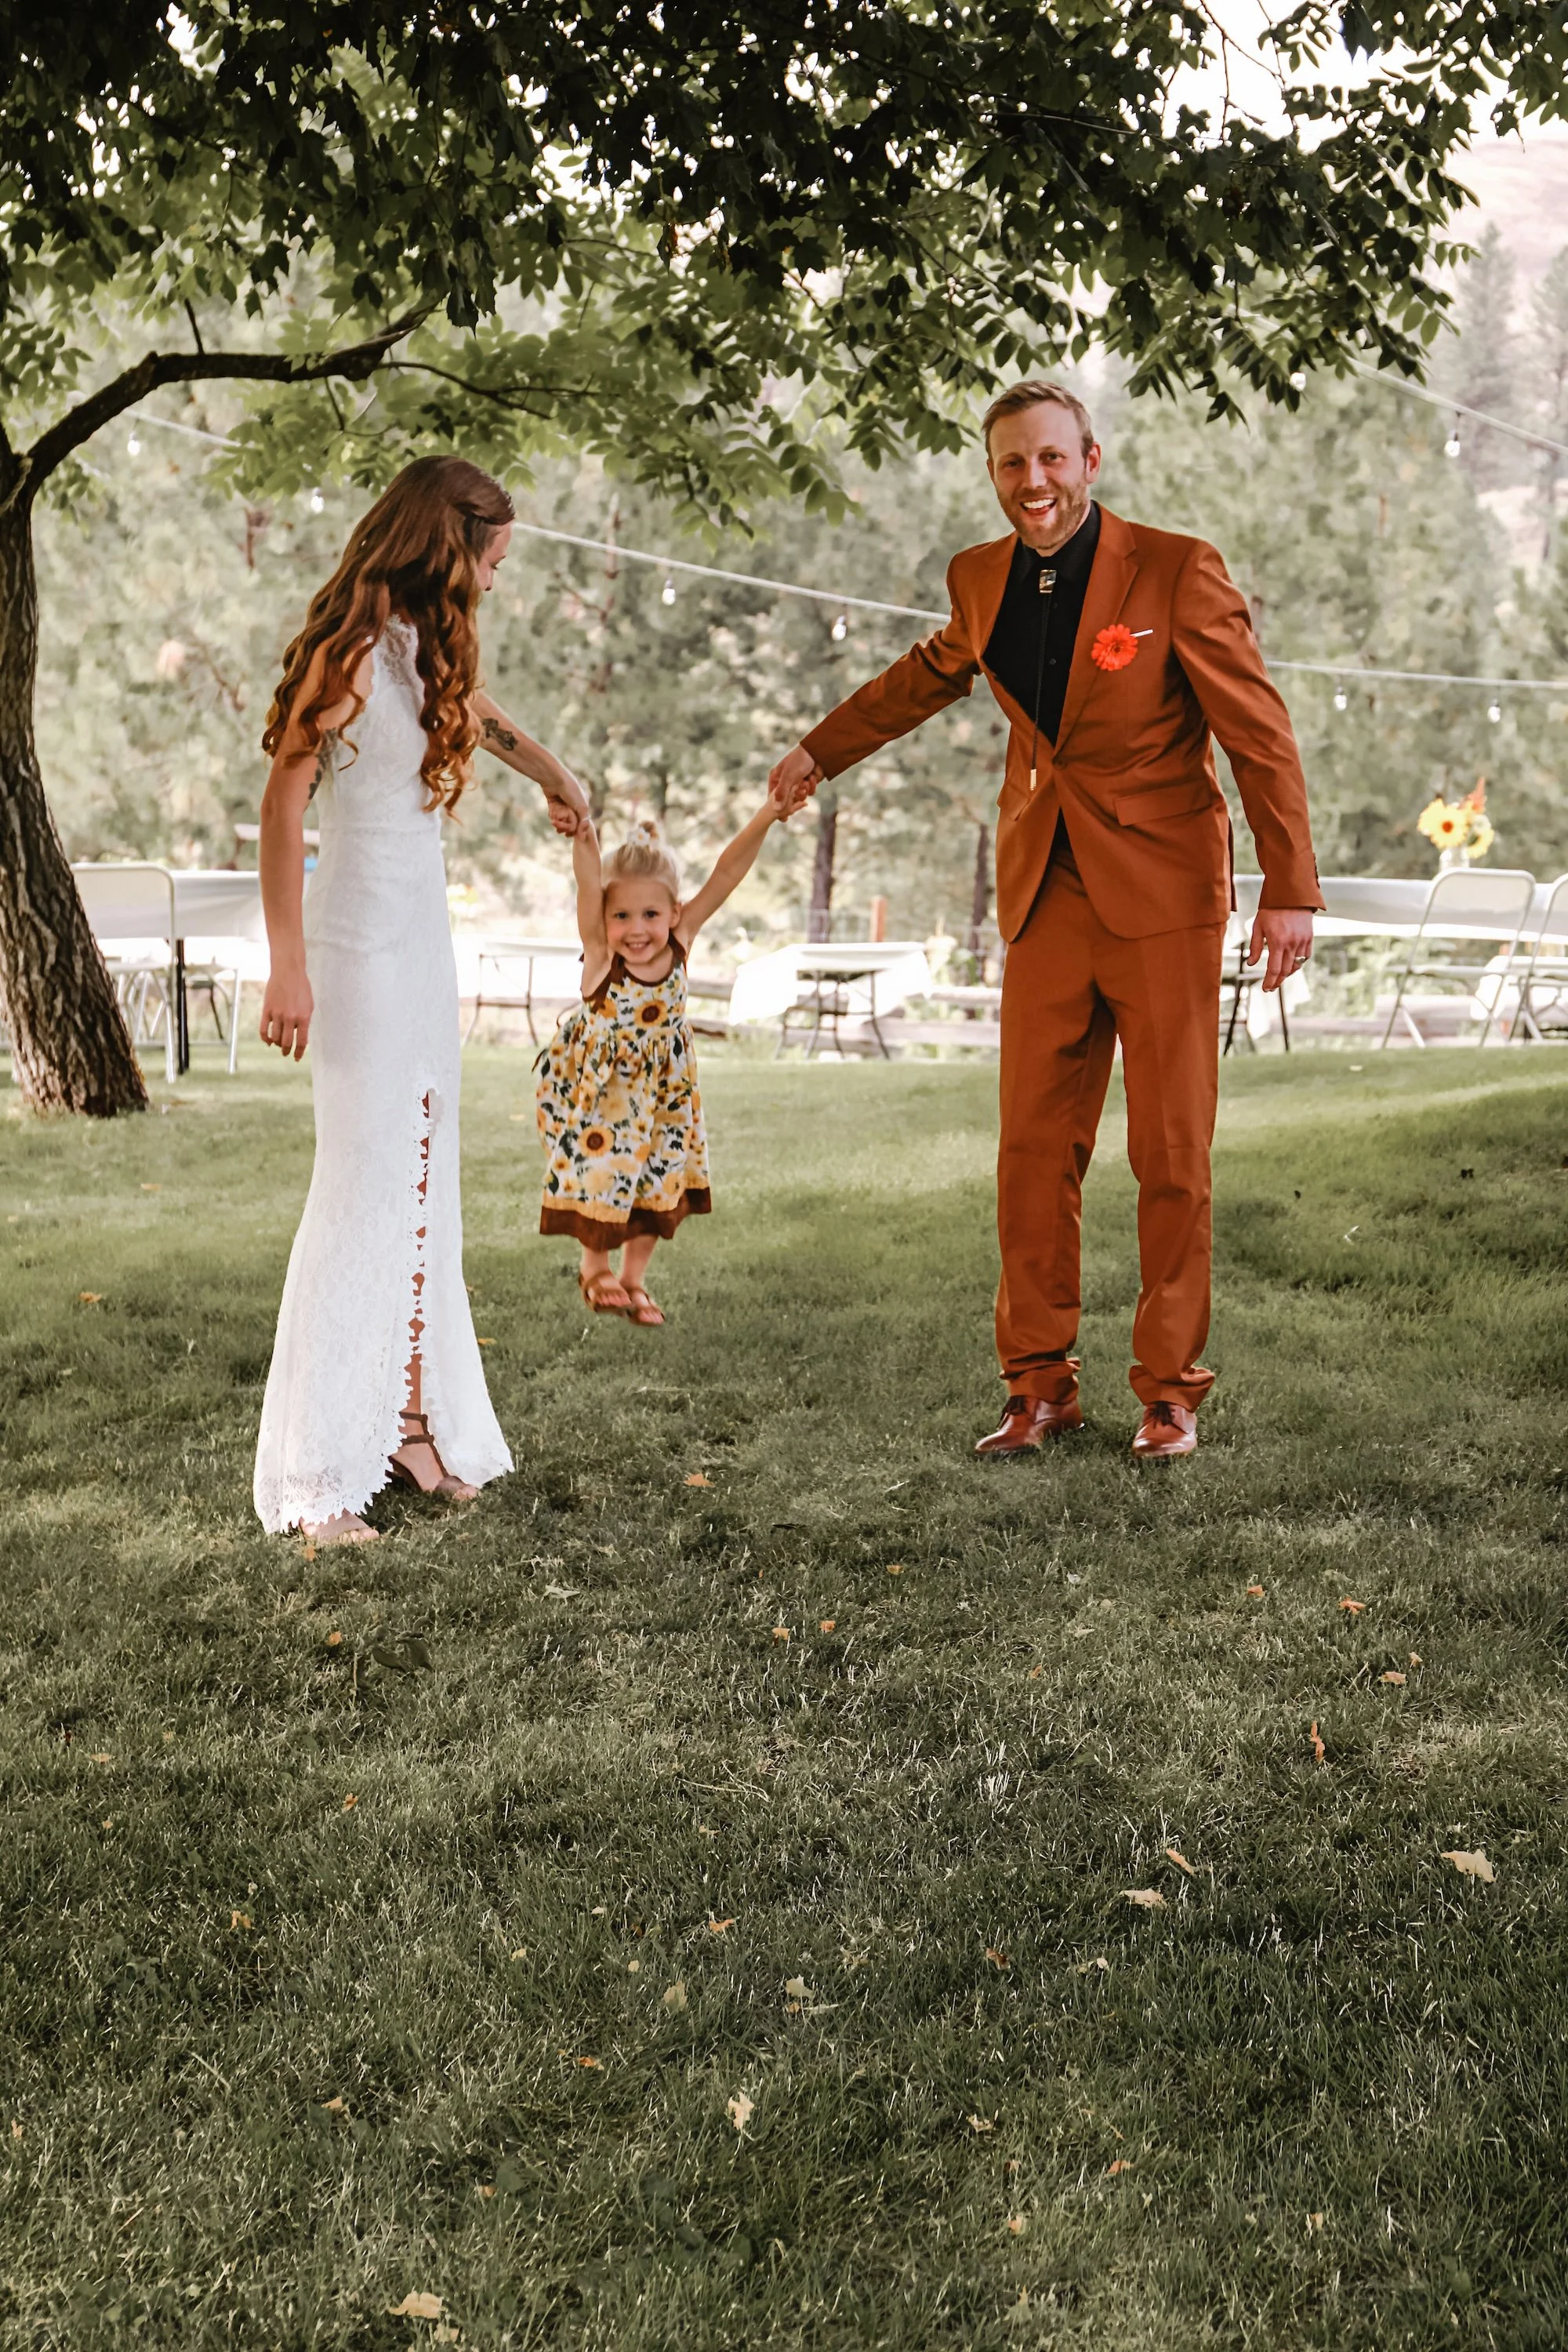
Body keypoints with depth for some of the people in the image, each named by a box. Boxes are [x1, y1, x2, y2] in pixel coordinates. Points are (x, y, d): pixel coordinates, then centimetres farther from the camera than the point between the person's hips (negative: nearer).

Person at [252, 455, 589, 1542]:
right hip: (362, 950, -9)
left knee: (421, 1185, 9)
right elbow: (282, 802, -15)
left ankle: (410, 1416, 18)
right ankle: (313, 1473, -4)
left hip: (426, 944, 9)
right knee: (361, 1193, -10)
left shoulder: (428, 648, 13)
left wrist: (552, 770, 49)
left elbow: (473, 707, 37)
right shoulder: (352, 648, -13)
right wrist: (288, 966, -18)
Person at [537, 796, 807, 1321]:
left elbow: (726, 874, -28)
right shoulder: (601, 957, -28)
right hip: (596, 1087, -3)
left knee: (659, 1180, 12)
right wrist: (583, 841, -61)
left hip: (661, 1090, 3)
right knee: (599, 1174, 12)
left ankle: (633, 1277, 33)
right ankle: (595, 1268, 38)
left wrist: (767, 816, -36)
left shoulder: (680, 944, -22)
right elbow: (590, 889, -45)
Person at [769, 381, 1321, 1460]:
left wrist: (1291, 889, -10)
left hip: (1161, 896, -4)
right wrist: (823, 751, 39)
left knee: (1172, 1156, 0)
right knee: (1034, 1151, 3)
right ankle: (1040, 1385, 15)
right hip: (1048, 900, 4)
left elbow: (1260, 733, -6)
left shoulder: (1178, 570, -8)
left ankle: (1170, 1389, 14)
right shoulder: (983, 579, 7)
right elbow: (932, 673, 28)